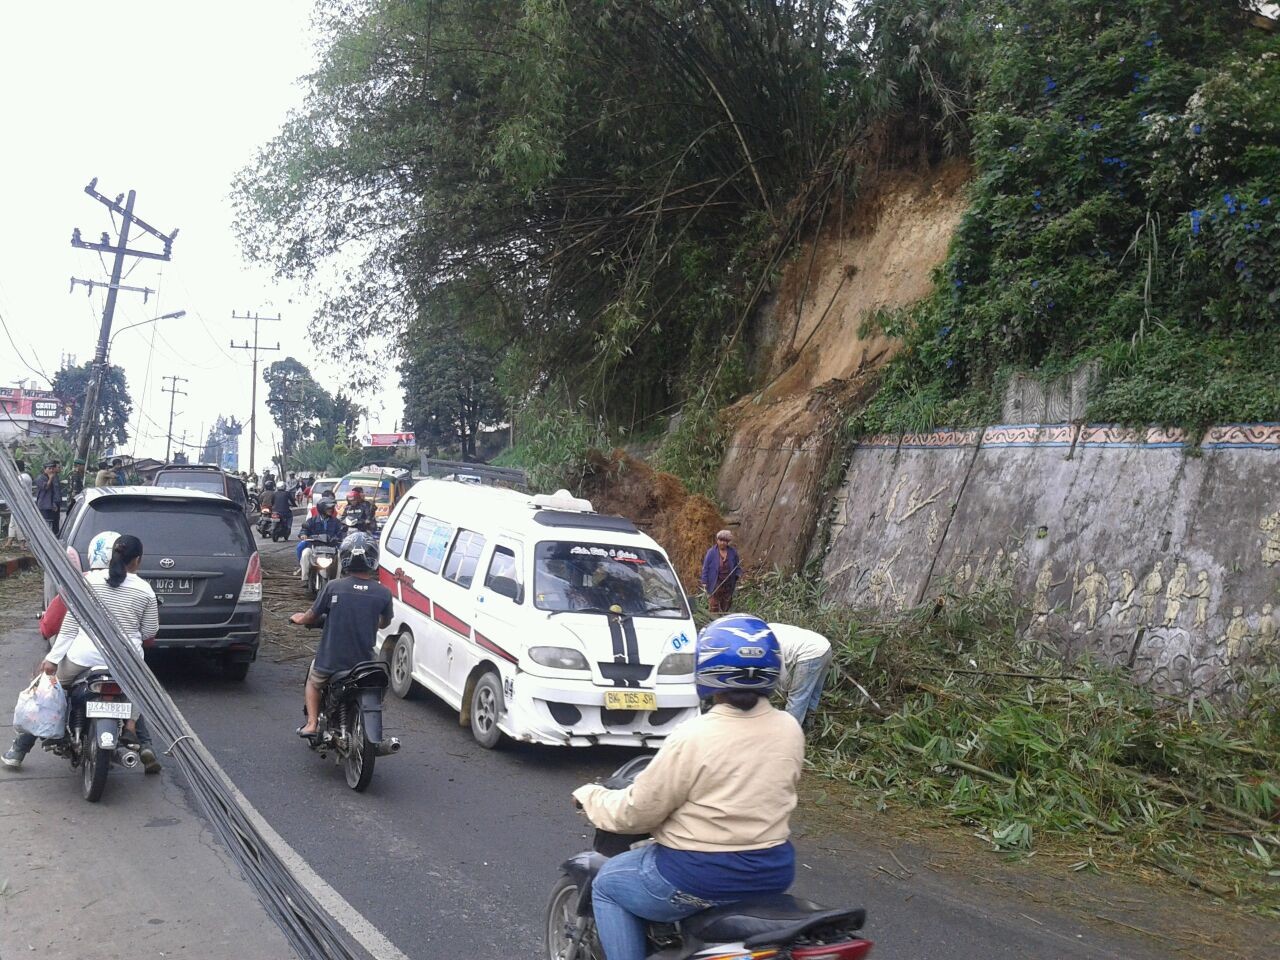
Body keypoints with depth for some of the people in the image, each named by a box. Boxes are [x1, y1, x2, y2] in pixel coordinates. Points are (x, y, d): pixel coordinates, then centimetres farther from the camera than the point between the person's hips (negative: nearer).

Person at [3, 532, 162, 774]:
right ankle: (145, 746, 5)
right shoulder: (145, 590, -1)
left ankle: (18, 750, 25)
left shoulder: (89, 580, -1)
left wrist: (53, 658, 0)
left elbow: (70, 624, -2)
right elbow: (150, 632, 6)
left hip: (85, 656, -1)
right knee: (132, 700, 27)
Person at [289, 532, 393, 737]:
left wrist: (300, 619, 24)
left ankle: (312, 723, 22)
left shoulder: (333, 587, -14)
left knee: (314, 682, 31)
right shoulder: (383, 593, -10)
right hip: (364, 662, 1)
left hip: (330, 660, -1)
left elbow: (313, 616, 0)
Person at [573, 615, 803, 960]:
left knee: (607, 886, 18)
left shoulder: (693, 738, -21)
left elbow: (635, 812, -13)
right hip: (774, 872, 7)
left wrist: (590, 796, 5)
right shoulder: (790, 729, -4)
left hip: (701, 879, -6)